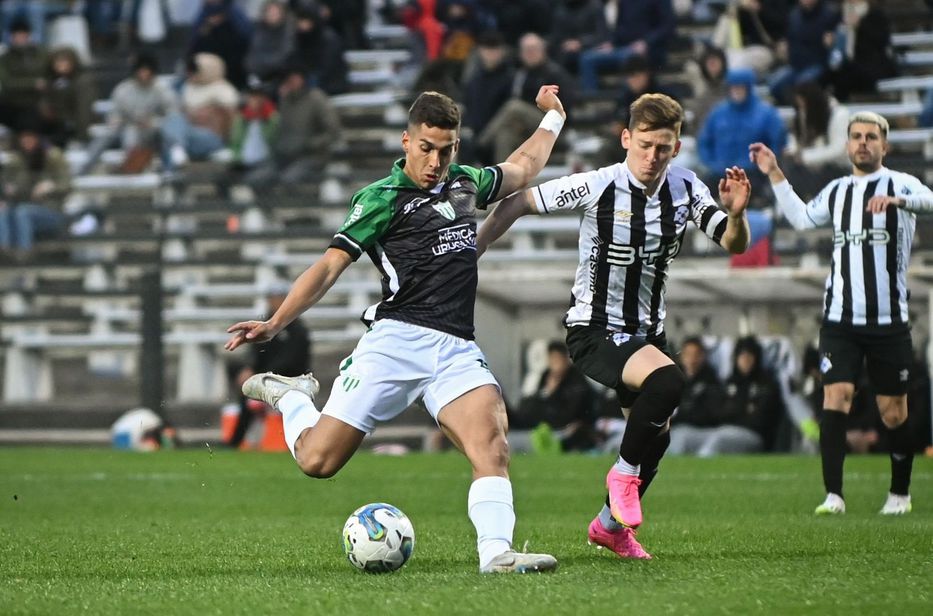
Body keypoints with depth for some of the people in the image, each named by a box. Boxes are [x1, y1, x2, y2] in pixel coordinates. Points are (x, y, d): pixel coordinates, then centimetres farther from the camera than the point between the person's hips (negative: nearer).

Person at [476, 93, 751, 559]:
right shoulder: (596, 187, -17)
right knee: (667, 381, -31)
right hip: (594, 331, -6)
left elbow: (734, 245, -6)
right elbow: (515, 205, -8)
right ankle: (624, 472, -10)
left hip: (646, 332, 6)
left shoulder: (685, 188, -3)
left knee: (655, 435, 11)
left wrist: (736, 215, -28)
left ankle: (611, 524, 35)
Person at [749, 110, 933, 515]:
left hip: (889, 321, -3)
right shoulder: (836, 191, 13)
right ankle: (833, 495, -14)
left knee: (893, 412, 4)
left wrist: (897, 200, -45)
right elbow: (802, 218, 31)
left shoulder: (900, 184, -2)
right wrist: (774, 175, 26)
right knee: (835, 397, -13)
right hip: (840, 319, 3)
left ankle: (900, 493, 22)